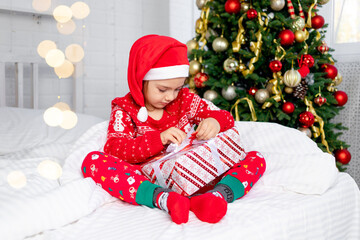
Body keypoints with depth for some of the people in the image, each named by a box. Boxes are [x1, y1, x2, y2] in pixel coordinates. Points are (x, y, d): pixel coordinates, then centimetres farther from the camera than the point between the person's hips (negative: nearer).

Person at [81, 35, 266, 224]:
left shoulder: (185, 100, 12)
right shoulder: (124, 110, 4)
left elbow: (227, 119, 14)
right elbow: (114, 149, -12)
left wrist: (215, 121, -12)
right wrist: (159, 139, -26)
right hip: (145, 182, -2)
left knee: (256, 159, -11)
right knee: (93, 160, -27)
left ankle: (219, 194, -44)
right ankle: (162, 199, -46)